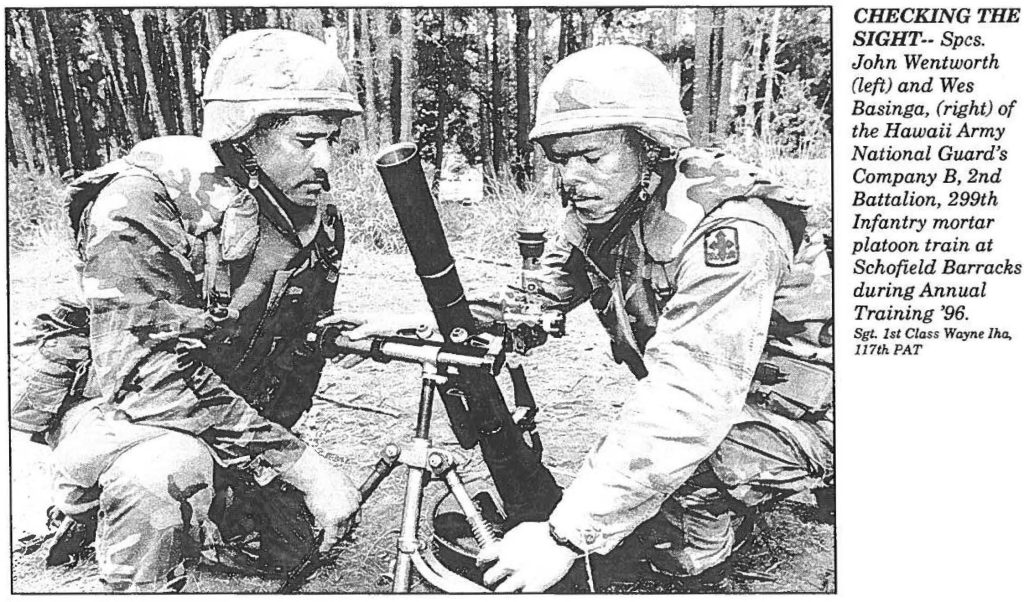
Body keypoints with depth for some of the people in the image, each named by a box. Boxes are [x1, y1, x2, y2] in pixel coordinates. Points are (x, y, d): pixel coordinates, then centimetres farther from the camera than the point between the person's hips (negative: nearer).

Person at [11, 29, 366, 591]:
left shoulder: (320, 225, -3)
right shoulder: (145, 197, -25)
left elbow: (299, 354, 10)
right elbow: (146, 367, -34)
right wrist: (298, 462, -37)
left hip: (232, 414, 7)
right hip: (109, 409, -6)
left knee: (298, 541, 8)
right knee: (166, 471, -38)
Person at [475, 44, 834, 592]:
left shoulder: (726, 231, -34)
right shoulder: (608, 203, -7)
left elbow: (689, 406, -42)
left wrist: (566, 535, -43)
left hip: (800, 419, -8)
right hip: (705, 385, 8)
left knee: (660, 452, -27)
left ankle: (700, 533, 3)